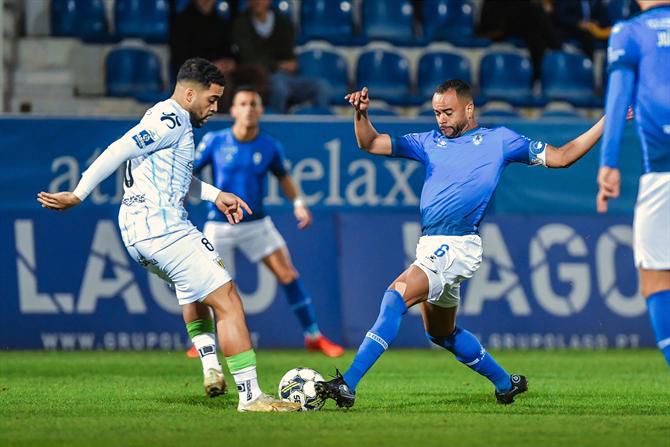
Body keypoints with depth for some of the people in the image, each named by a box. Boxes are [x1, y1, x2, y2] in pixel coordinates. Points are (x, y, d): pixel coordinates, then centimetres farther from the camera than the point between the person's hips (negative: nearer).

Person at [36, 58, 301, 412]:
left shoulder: (167, 119, 19)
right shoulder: (171, 121, -13)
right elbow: (117, 153, -20)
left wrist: (214, 195, 28)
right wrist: (77, 196, -19)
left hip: (136, 232, 11)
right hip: (163, 229, -11)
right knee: (227, 301, -10)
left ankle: (211, 370, 30)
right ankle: (250, 396, -12)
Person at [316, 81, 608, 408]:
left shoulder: (499, 140, 8)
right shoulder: (430, 143, 19)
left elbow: (561, 157, 11)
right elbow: (370, 144, 17)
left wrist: (606, 123, 5)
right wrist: (361, 114, -3)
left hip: (458, 246, -8)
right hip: (430, 246, 8)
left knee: (396, 296, -25)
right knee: (441, 334, 20)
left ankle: (348, 385, -31)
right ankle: (506, 384, 40)